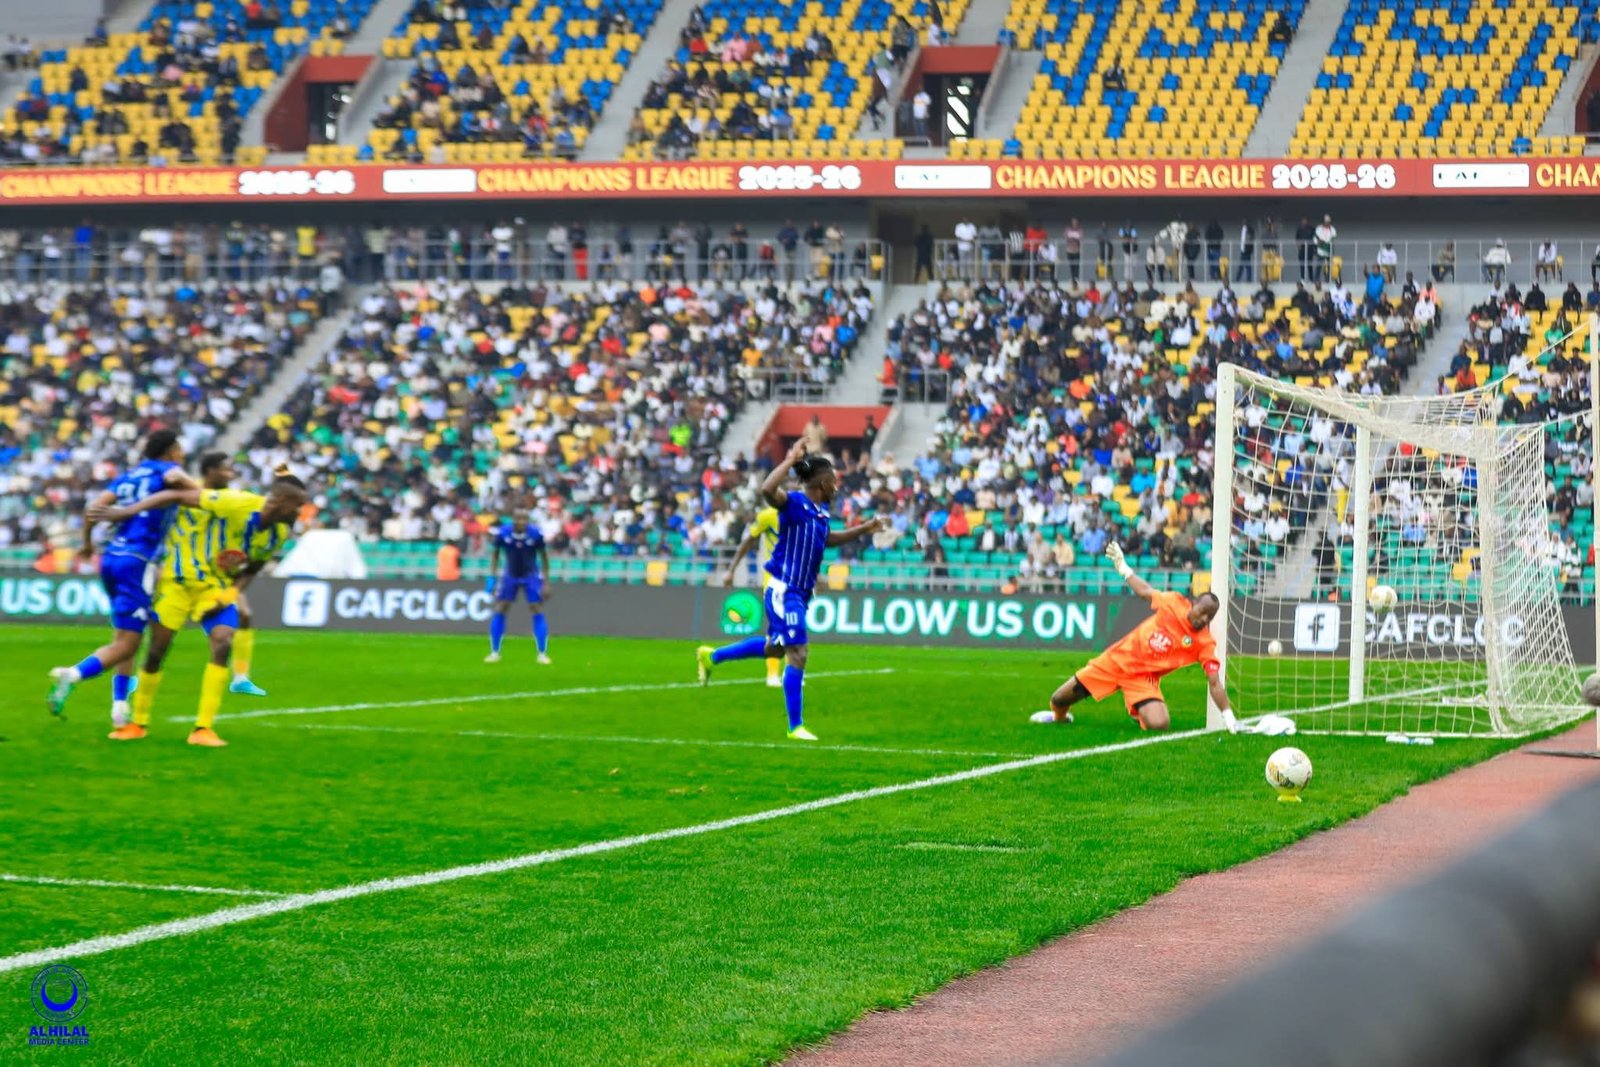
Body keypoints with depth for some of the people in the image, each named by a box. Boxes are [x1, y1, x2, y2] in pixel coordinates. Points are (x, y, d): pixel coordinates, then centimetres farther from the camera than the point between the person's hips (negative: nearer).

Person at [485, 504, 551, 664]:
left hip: (531, 576, -1)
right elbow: (495, 554, 0)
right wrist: (491, 578, -6)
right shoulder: (502, 533, -17)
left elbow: (544, 557, -6)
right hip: (510, 575, 1)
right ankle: (494, 652, 7)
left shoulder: (536, 534, -20)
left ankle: (543, 654, 0)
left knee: (538, 612, -8)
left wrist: (546, 583, -8)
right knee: (499, 611, -4)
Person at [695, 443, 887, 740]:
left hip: (799, 593, 10)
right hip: (783, 589, -10)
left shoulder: (820, 511, 9)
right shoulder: (794, 503, -16)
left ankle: (711, 656, 39)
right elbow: (767, 490, -37)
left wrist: (863, 529, 24)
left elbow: (827, 539, 30)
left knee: (774, 647, 24)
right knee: (797, 655, -10)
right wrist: (791, 460, -31)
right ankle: (795, 727, -4)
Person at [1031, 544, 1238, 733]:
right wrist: (1122, 567, 15)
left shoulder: (1205, 643, -14)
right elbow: (1145, 591, 10)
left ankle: (1140, 712, 10)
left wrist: (1228, 718, -24)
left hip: (1144, 678, -2)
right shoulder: (1174, 602, -9)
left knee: (1159, 724, -30)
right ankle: (1059, 717, 45)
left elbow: (1215, 683, -16)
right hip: (1118, 659, 2)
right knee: (1058, 700, 5)